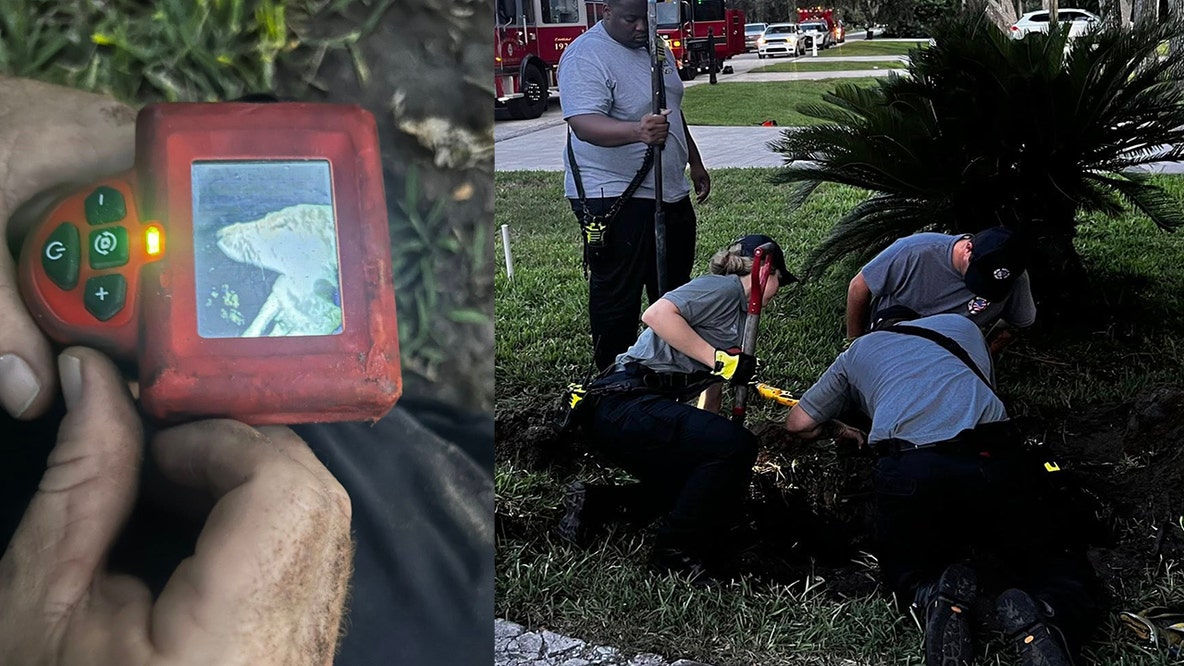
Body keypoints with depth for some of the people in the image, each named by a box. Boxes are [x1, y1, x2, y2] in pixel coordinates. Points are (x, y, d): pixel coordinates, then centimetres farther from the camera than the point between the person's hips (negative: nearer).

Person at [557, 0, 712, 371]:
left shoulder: (654, 47, 11)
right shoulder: (586, 55, -18)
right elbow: (583, 123, -33)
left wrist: (694, 162, 26)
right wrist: (637, 131, -49)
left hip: (670, 192, 9)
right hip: (614, 199, -9)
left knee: (675, 287, 19)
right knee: (616, 296, -2)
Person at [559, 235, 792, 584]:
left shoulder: (738, 317, 26)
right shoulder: (724, 288, -5)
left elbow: (711, 392, 31)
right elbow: (657, 314, -21)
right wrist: (717, 358, -19)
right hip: (623, 405, -11)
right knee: (735, 445, -24)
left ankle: (595, 503, 18)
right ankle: (677, 552, -8)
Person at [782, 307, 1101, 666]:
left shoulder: (856, 351, 31)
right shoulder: (960, 323, 34)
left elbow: (798, 423, 36)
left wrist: (839, 430, 56)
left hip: (907, 472, 0)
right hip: (992, 463, 0)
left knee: (906, 570, 27)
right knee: (1064, 573, 17)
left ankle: (934, 598, -9)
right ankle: (1039, 618, -19)